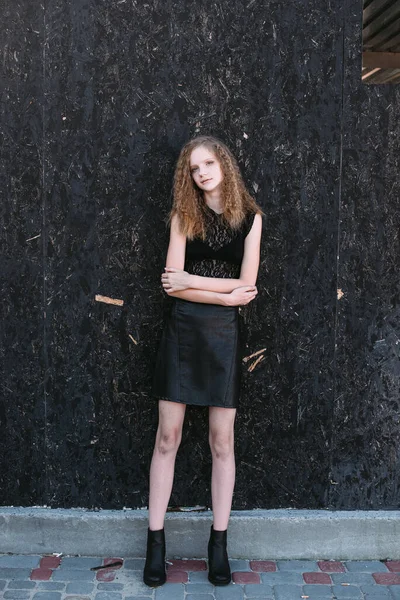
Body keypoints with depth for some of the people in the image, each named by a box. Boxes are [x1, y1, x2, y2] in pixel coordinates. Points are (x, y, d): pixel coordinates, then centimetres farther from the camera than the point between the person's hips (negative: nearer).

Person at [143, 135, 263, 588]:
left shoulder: (250, 217, 4)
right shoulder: (184, 215, 5)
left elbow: (246, 283, -5)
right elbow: (172, 284, -5)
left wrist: (189, 280, -7)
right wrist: (227, 294, -11)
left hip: (223, 334, 0)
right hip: (182, 330, 1)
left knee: (221, 441, 3)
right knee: (167, 437, 1)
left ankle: (219, 542, 16)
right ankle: (156, 542, 11)